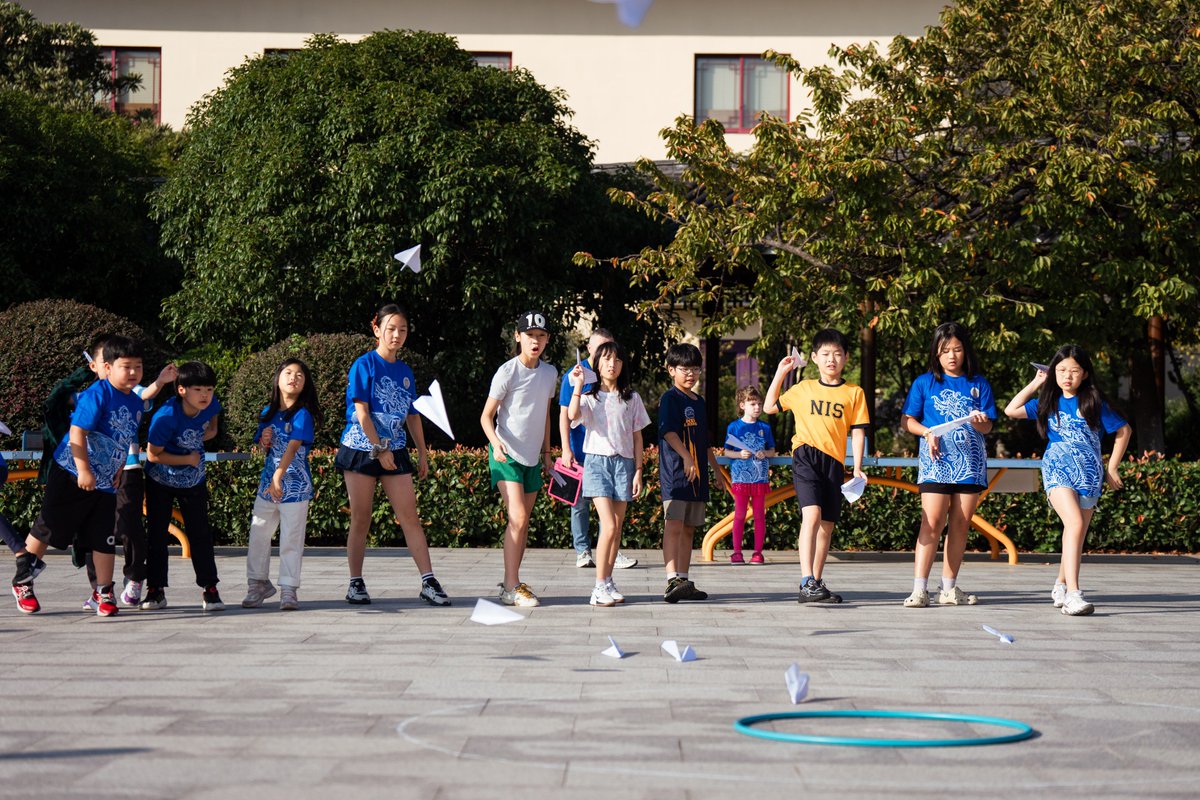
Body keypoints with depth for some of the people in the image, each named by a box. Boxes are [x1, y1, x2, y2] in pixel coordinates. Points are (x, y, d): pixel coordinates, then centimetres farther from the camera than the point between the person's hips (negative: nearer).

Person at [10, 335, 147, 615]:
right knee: (47, 529, 3)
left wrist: (119, 471, 13)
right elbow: (77, 432, -21)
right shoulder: (96, 394, -17)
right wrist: (83, 471, -23)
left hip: (104, 483, 6)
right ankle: (22, 581, 19)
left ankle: (104, 593, 13)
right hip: (71, 476, -6)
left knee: (104, 539, 3)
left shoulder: (136, 403, 6)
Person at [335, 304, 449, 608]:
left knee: (410, 516, -3)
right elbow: (361, 411, -11)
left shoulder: (405, 371, 12)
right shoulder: (365, 364, -5)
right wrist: (379, 449, -14)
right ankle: (356, 583, 10)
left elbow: (413, 415, 17)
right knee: (360, 519, 1)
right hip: (361, 449, -4)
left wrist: (422, 453, 14)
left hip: (395, 451, 4)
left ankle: (428, 582, -5)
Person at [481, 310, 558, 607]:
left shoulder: (549, 373, 7)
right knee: (518, 518, -16)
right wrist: (496, 442, -25)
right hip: (507, 455, -6)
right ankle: (511, 586, -14)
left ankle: (511, 582, 17)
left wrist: (546, 453, 18)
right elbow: (486, 416, -8)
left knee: (523, 522, 9)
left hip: (532, 457, 6)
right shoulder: (508, 372, -11)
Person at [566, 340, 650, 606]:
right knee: (609, 526, -14)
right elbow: (573, 415, -18)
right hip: (597, 461, -3)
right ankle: (600, 587, -9)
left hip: (624, 463, 3)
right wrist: (578, 385, -17)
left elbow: (637, 437, 10)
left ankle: (608, 583, 13)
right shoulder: (589, 396, 4)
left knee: (617, 527, 4)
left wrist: (638, 472, 5)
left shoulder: (631, 398, 10)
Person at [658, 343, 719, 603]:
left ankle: (683, 582, 14)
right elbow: (668, 431, -18)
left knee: (689, 529, 10)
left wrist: (717, 467, 29)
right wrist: (686, 457, -27)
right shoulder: (670, 398, -5)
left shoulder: (699, 401, 20)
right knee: (673, 525, -15)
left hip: (697, 474, 8)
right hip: (675, 473, -8)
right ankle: (672, 580, -23)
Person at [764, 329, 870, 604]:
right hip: (805, 455, -2)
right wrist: (780, 373, 16)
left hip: (834, 461, 2)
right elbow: (770, 407, 22)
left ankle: (816, 584, 22)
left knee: (827, 525, 9)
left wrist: (857, 468, -1)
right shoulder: (803, 389, 11)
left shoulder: (854, 393, 9)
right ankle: (807, 582, -29)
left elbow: (857, 431, 7)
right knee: (812, 514, -21)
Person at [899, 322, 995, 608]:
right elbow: (906, 420, 6)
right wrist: (928, 432, -11)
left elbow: (988, 426, 5)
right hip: (936, 459, -3)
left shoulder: (978, 384, 9)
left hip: (970, 463, 3)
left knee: (961, 524, 5)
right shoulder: (925, 383, 6)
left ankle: (949, 588, 12)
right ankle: (920, 589, -16)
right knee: (932, 521, -13)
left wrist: (978, 421, -18)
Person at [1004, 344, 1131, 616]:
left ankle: (1061, 585, 31)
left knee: (1075, 533, 7)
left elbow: (1124, 430, 10)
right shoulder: (1049, 401, 11)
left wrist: (1112, 467, 9)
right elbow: (1011, 410, 9)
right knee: (1075, 524, -23)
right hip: (1058, 468, -1)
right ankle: (1072, 593, -32)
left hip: (1089, 472, 1)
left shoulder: (1094, 402, 4)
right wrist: (1035, 384, 10)